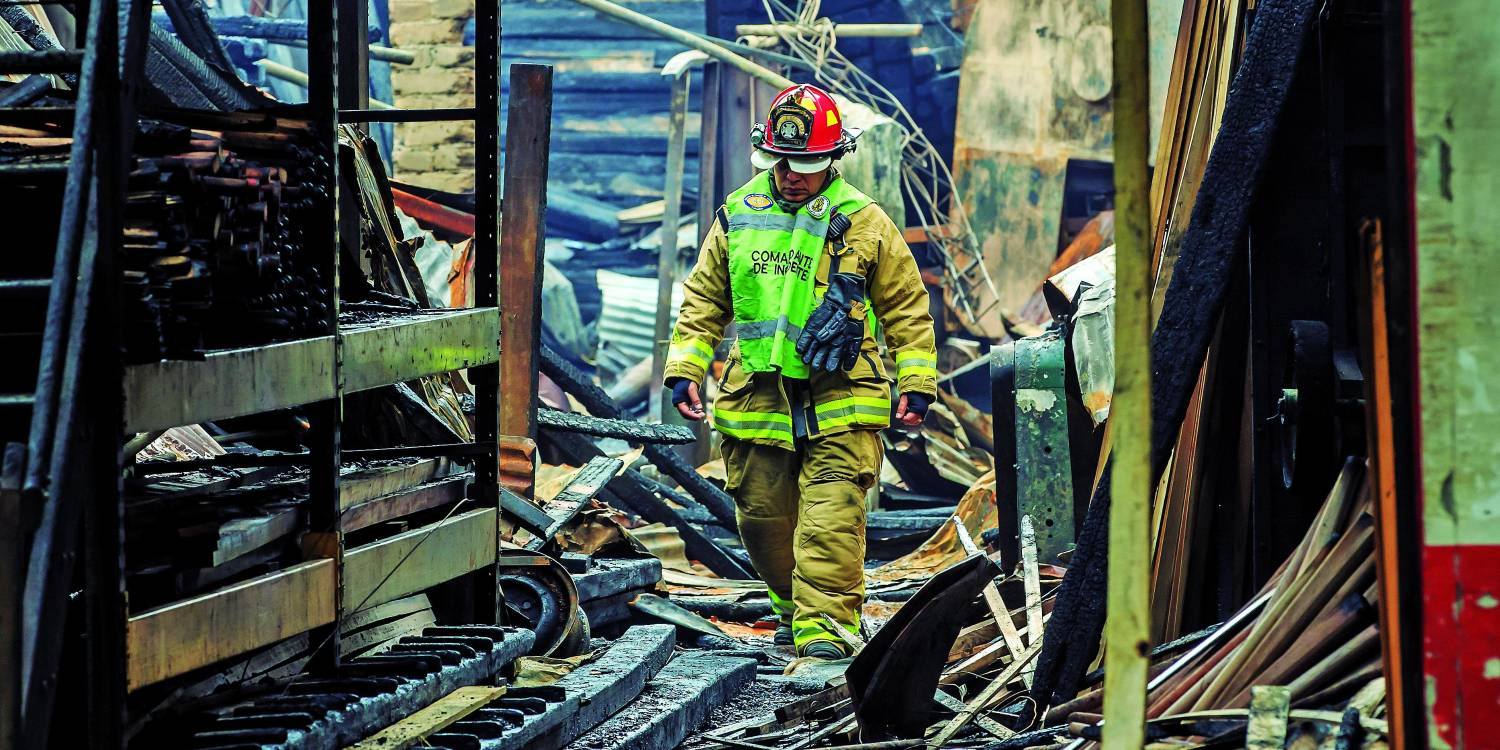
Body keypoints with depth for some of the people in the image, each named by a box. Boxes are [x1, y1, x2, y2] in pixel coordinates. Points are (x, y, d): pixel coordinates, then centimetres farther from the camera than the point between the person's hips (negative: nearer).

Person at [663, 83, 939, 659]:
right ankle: (794, 607, 29)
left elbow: (906, 307, 6)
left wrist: (915, 384, 1)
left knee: (831, 518, -14)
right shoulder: (737, 218, 10)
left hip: (840, 401, -3)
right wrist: (685, 368, 7)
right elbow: (704, 301, 17)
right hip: (756, 397, 3)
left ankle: (825, 623, -15)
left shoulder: (863, 223, 2)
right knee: (764, 517, 8)